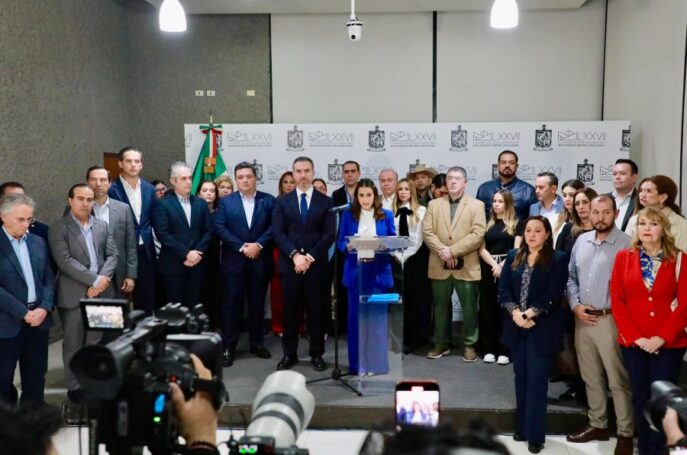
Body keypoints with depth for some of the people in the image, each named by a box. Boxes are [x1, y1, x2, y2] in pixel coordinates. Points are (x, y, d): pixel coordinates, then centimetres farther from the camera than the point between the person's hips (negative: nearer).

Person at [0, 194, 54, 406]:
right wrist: (23, 313, -15)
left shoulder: (38, 242, 9)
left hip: (38, 318, 5)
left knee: (36, 377, 12)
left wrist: (44, 308, -6)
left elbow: (49, 278, 10)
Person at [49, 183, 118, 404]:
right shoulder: (58, 229, -5)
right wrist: (95, 280, -17)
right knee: (73, 344, 6)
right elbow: (65, 261, -15)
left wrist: (103, 279, -10)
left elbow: (112, 255, 7)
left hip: (101, 293, 4)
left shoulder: (102, 225, 11)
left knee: (96, 342, 11)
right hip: (73, 296, -4)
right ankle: (74, 386, 18)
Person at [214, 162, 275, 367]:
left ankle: (257, 343, 22)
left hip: (260, 261, 1)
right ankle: (228, 346, 8)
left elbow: (274, 227, -3)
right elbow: (219, 228, -5)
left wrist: (258, 245, -15)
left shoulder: (269, 200, 5)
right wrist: (242, 247, -13)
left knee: (257, 303, 9)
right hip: (234, 260, -1)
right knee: (232, 304, 1)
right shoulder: (226, 201, 5)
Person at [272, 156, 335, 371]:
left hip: (316, 264, -1)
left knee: (315, 310, 4)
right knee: (290, 310, 6)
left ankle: (317, 354, 15)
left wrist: (310, 257, -12)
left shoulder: (325, 201, 5)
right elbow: (278, 233, -1)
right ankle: (289, 354, 16)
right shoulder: (282, 201, 7)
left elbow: (329, 234, -2)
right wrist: (295, 255, -14)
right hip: (289, 264, 1)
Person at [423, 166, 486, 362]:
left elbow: (477, 234, -10)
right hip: (439, 266, 2)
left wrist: (453, 251, -17)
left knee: (469, 307, 4)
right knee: (441, 307, 11)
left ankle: (470, 345, 17)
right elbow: (427, 232, 1)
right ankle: (441, 343, 22)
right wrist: (442, 251, -14)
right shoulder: (434, 204, 9)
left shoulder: (476, 205, 1)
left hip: (466, 266, -2)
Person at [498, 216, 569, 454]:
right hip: (516, 326, 4)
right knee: (521, 378, 12)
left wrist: (529, 314, -17)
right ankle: (522, 428, 22)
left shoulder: (558, 259, -4)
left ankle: (535, 434, 7)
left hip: (542, 328, -4)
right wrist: (515, 313, -13)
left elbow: (553, 295, -12)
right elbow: (503, 289, 2)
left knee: (536, 380, -1)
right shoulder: (513, 256, 9)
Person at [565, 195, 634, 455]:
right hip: (582, 319, 6)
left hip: (611, 320, -6)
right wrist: (575, 306, 1)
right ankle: (598, 425, 31)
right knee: (591, 377, 17)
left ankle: (626, 433, 16)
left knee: (618, 380, 3)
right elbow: (571, 277, 13)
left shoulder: (626, 244, -11)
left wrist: (614, 311, -14)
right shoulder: (581, 241, 9)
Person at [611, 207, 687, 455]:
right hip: (633, 342, 1)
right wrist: (635, 336, -9)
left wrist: (661, 337, -12)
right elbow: (617, 300, 0)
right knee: (640, 397, 9)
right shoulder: (624, 257, 4)